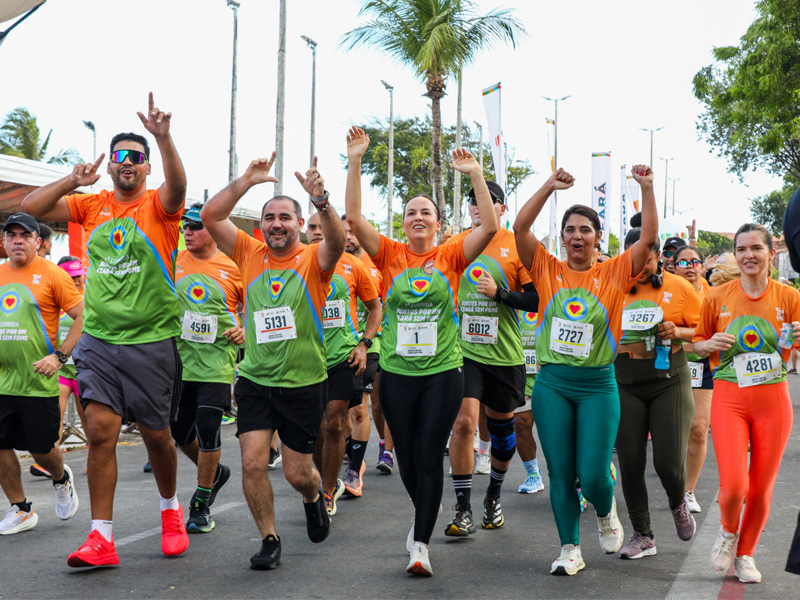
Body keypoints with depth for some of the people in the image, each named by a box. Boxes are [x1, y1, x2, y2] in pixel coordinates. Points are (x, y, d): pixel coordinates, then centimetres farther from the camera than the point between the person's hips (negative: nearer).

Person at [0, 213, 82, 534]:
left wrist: (59, 356, -13)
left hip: (38, 383, -5)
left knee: (41, 448, 2)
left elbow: (84, 316, -8)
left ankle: (62, 480, 36)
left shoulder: (52, 275, -5)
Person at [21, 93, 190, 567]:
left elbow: (178, 185, -25)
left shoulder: (158, 205, -2)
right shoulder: (92, 205, 8)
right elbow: (32, 207, 5)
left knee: (156, 435, 9)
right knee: (100, 430, -7)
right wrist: (74, 181, -6)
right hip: (99, 339, 2)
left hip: (152, 341, -2)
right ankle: (102, 538, -2)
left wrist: (164, 138, -41)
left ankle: (171, 509, 35)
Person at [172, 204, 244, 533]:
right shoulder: (173, 263, 4)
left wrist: (245, 331, -8)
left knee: (207, 430, -10)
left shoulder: (233, 268, -2)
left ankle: (201, 505, 6)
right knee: (180, 432, 8)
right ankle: (215, 472, 38)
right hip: (180, 360, 4)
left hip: (217, 362, -3)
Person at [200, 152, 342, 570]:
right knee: (253, 463, -7)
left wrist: (321, 200, -45)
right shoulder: (249, 254, 3)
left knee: (297, 474, 7)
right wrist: (248, 181, -16)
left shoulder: (313, 260, -5)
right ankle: (269, 539, 12)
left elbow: (337, 240, -28)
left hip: (304, 383, -2)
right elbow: (210, 216, -7)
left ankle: (314, 497, 43)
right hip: (255, 380, 2)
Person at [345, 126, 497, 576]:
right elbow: (354, 216, -5)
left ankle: (421, 544, -1)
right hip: (397, 372, 2)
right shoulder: (391, 256, 3)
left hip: (443, 371, -2)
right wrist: (355, 162, -11)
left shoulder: (450, 257, 1)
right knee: (406, 458, 11)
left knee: (430, 457, -4)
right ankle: (425, 515, 39)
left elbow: (490, 226, -10)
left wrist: (476, 175, -14)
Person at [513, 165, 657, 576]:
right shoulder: (548, 270, 4)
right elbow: (520, 228, -6)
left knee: (593, 475, -4)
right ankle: (569, 549, 15)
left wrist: (646, 189, -14)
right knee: (560, 473, 3)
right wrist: (550, 187, -10)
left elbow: (649, 237, -8)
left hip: (598, 385, -1)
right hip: (552, 384, 1)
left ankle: (606, 512, 30)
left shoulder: (614, 273, 3)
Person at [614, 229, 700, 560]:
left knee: (669, 460, -8)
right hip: (624, 381, 2)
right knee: (630, 461, 0)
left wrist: (677, 332, -13)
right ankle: (642, 536, 14)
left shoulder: (678, 287, 1)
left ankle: (678, 504, 28)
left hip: (669, 379, -2)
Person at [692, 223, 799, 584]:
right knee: (733, 485, -13)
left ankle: (745, 554, 29)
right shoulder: (718, 297, 2)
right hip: (729, 398, -1)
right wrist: (710, 344, -9)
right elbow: (697, 342, 13)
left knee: (762, 486, 6)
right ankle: (728, 530, 20)